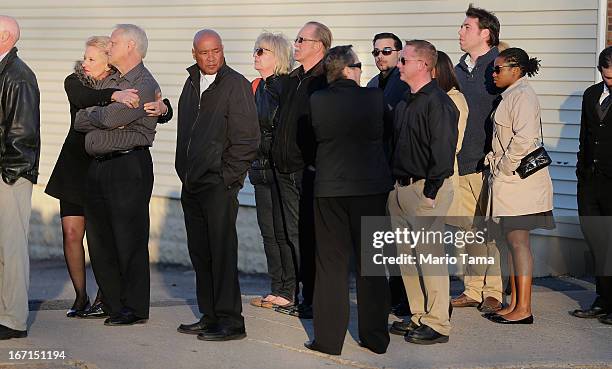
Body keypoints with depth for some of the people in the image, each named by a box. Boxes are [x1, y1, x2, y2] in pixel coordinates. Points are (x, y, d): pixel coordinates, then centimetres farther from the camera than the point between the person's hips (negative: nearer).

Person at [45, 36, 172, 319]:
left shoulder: (128, 88, -4)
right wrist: (114, 95, -41)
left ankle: (104, 298, 13)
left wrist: (161, 108, -36)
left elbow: (165, 112, -12)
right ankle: (81, 297, 11)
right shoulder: (75, 81, -1)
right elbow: (83, 98, -24)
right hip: (75, 168, 2)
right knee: (71, 232, -1)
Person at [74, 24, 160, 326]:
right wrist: (102, 116, -7)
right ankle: (113, 304, 18)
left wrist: (90, 114, -1)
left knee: (129, 239, -5)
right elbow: (79, 122, 10)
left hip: (130, 166, -8)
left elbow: (111, 117, -20)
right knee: (99, 239, 9)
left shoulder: (145, 85, -7)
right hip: (98, 166, 8)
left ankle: (134, 308, 3)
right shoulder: (108, 82, 18)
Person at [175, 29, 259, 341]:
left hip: (219, 184, -7)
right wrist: (184, 173, 14)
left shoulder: (236, 84, -7)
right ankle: (210, 316, 18)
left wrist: (227, 177, -12)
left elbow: (246, 139, -10)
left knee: (222, 252, -7)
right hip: (192, 184, 8)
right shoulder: (192, 84, 16)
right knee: (199, 253, 10)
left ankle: (230, 321, -3)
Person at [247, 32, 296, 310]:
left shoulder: (287, 86, -10)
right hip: (261, 167, 8)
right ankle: (277, 290, 15)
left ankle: (288, 291, 2)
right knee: (268, 231, 9)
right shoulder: (257, 86, 15)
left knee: (284, 231, -5)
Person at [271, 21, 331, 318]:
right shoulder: (293, 80, 17)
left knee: (313, 235, -4)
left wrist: (317, 164, -18)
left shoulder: (328, 82, -10)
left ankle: (316, 299, 4)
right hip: (287, 170, 9)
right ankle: (306, 296, 19)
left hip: (311, 171, -9)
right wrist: (278, 157, 16)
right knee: (296, 235, 11)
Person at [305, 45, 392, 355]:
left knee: (331, 265, 7)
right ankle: (376, 337, 17)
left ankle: (329, 338, 8)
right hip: (371, 189, 0)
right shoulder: (375, 98, -8)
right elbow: (387, 135, 5)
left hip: (329, 189, 0)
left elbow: (311, 139, 5)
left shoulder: (316, 101, -7)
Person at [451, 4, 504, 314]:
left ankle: (492, 292, 6)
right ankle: (473, 289, 18)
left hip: (487, 163, -6)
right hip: (460, 163, 6)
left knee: (490, 229, -2)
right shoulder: (459, 68, 15)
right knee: (468, 228, 10)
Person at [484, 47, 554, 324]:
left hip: (519, 179, -10)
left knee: (518, 242, -7)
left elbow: (523, 138, -25)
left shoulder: (523, 95, -14)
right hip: (508, 181, 10)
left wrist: (505, 167, -17)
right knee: (512, 242, 12)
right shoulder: (511, 95, 18)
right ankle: (514, 303, 17)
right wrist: (496, 164, 14)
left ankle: (523, 309, -3)